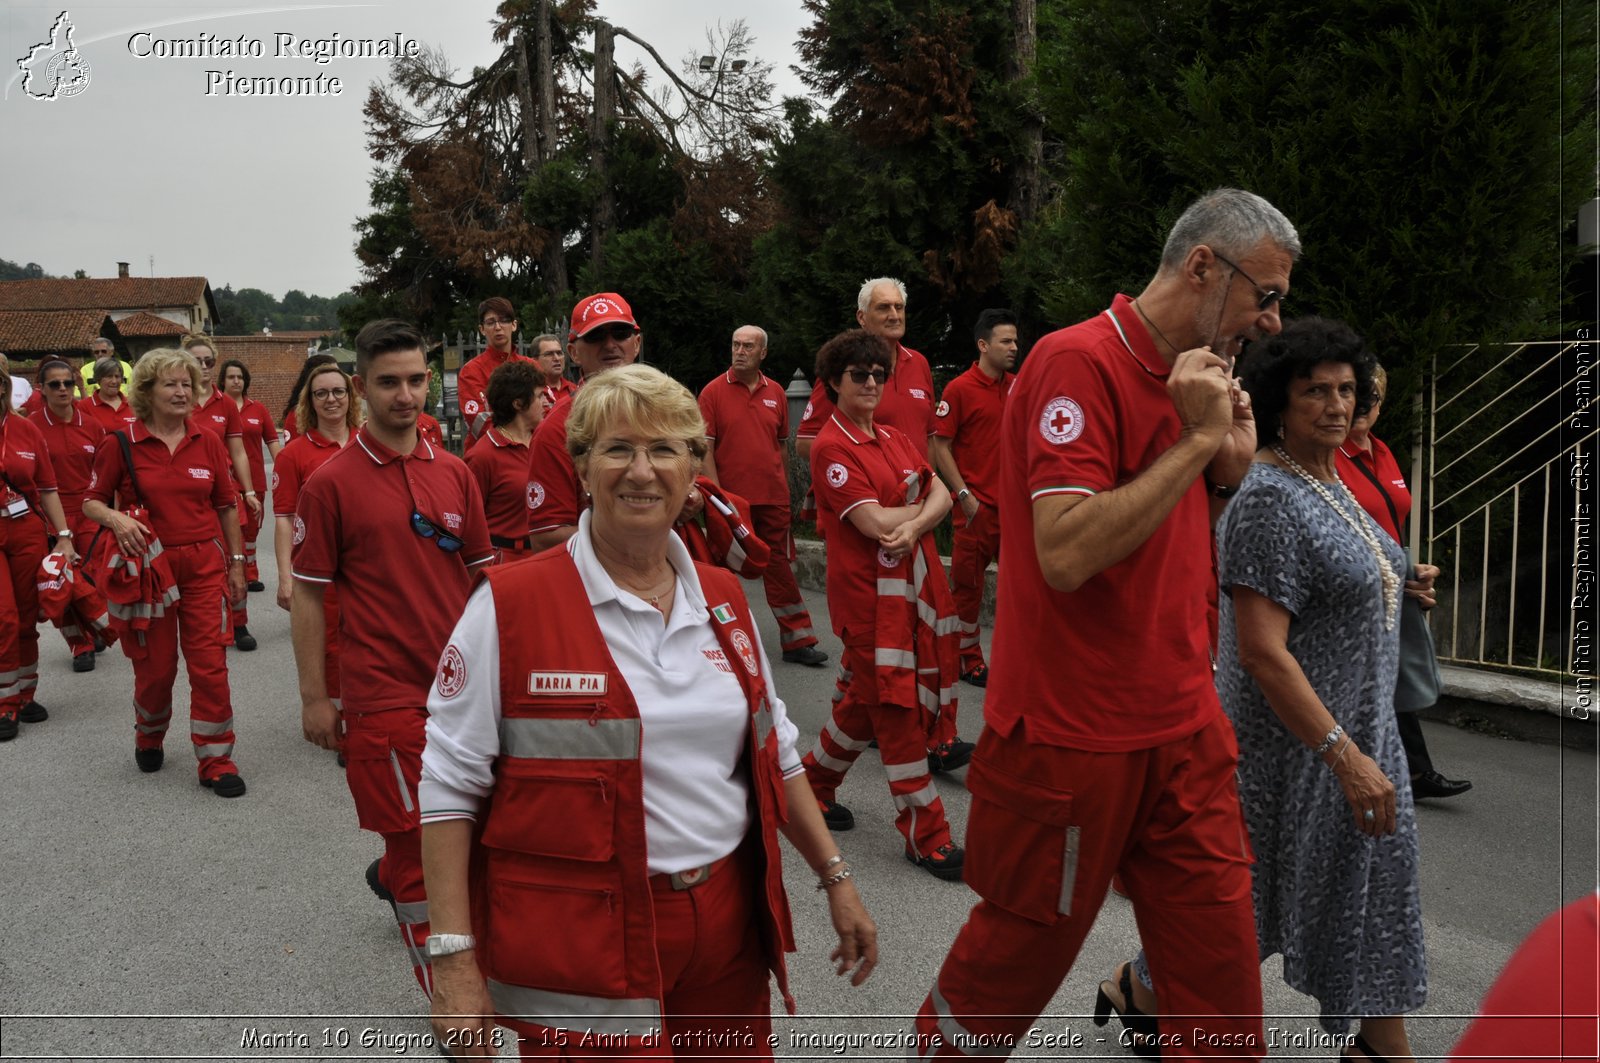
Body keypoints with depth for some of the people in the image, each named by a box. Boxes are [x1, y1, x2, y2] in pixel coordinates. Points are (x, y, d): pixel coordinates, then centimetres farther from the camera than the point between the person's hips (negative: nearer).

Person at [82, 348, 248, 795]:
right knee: (155, 666, 10)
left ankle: (216, 761, 7)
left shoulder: (207, 443, 3)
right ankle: (148, 739, 39)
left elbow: (227, 506, 9)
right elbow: (91, 502, 2)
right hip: (148, 565, -1)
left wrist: (236, 564, 9)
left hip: (204, 565, 1)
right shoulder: (121, 445, -3)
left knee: (210, 664, -3)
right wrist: (115, 518, -20)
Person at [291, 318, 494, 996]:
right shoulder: (332, 483, -6)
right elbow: (307, 594, -3)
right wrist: (315, 698, -4)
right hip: (384, 691, -5)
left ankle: (390, 877, 49)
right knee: (421, 838, 0)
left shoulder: (454, 473, 6)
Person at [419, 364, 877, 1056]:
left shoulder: (723, 599, 6)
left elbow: (773, 752, 14)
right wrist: (454, 960, -13)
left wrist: (835, 878, 13)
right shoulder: (509, 605, -11)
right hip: (579, 947, -5)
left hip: (728, 935, 5)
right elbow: (450, 786, -9)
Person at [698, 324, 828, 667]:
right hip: (732, 497, -3)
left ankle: (797, 641, 10)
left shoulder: (775, 392, 8)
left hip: (773, 498, 3)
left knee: (779, 567, 6)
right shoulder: (714, 391, -2)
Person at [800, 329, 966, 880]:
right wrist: (924, 505, -2)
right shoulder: (832, 447, -11)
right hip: (868, 589, -8)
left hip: (915, 579, 8)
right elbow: (875, 521, -19)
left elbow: (941, 494, 3)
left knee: (867, 699, 16)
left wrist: (913, 525, -18)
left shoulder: (893, 439, 14)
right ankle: (926, 834, 6)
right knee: (896, 706, -2)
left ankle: (815, 781, 36)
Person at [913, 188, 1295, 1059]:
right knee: (1016, 960, 13)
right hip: (1073, 738, -7)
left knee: (1221, 988, 10)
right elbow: (1066, 554, -26)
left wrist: (1232, 461, 1)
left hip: (1184, 734, 8)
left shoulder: (1188, 378, 11)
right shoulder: (1078, 362, -15)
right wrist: (1198, 441, -21)